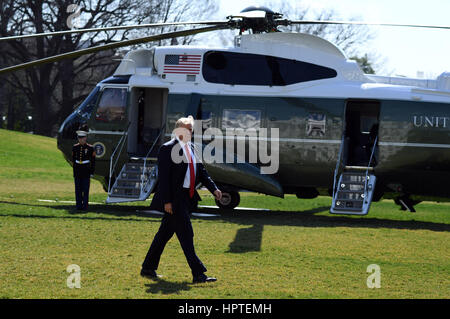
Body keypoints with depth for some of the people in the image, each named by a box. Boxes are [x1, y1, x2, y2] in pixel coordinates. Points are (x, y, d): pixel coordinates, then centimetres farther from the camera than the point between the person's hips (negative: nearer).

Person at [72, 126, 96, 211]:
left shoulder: (90, 148, -4)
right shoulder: (75, 147, 4)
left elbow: (93, 161, 1)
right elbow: (73, 159, 13)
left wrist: (92, 172, -2)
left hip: (86, 172, -3)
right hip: (77, 171, 3)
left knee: (85, 190, -2)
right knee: (78, 190, 5)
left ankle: (85, 206, 2)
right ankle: (79, 206, 10)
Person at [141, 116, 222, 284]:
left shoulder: (191, 148, 15)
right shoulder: (168, 149, -11)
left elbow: (201, 171, 18)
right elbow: (163, 176, -15)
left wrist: (213, 188, 6)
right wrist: (166, 201, -19)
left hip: (186, 199, 9)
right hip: (174, 200, -9)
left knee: (165, 233, 14)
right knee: (186, 235, -8)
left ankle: (148, 268, 24)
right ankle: (198, 274, -8)